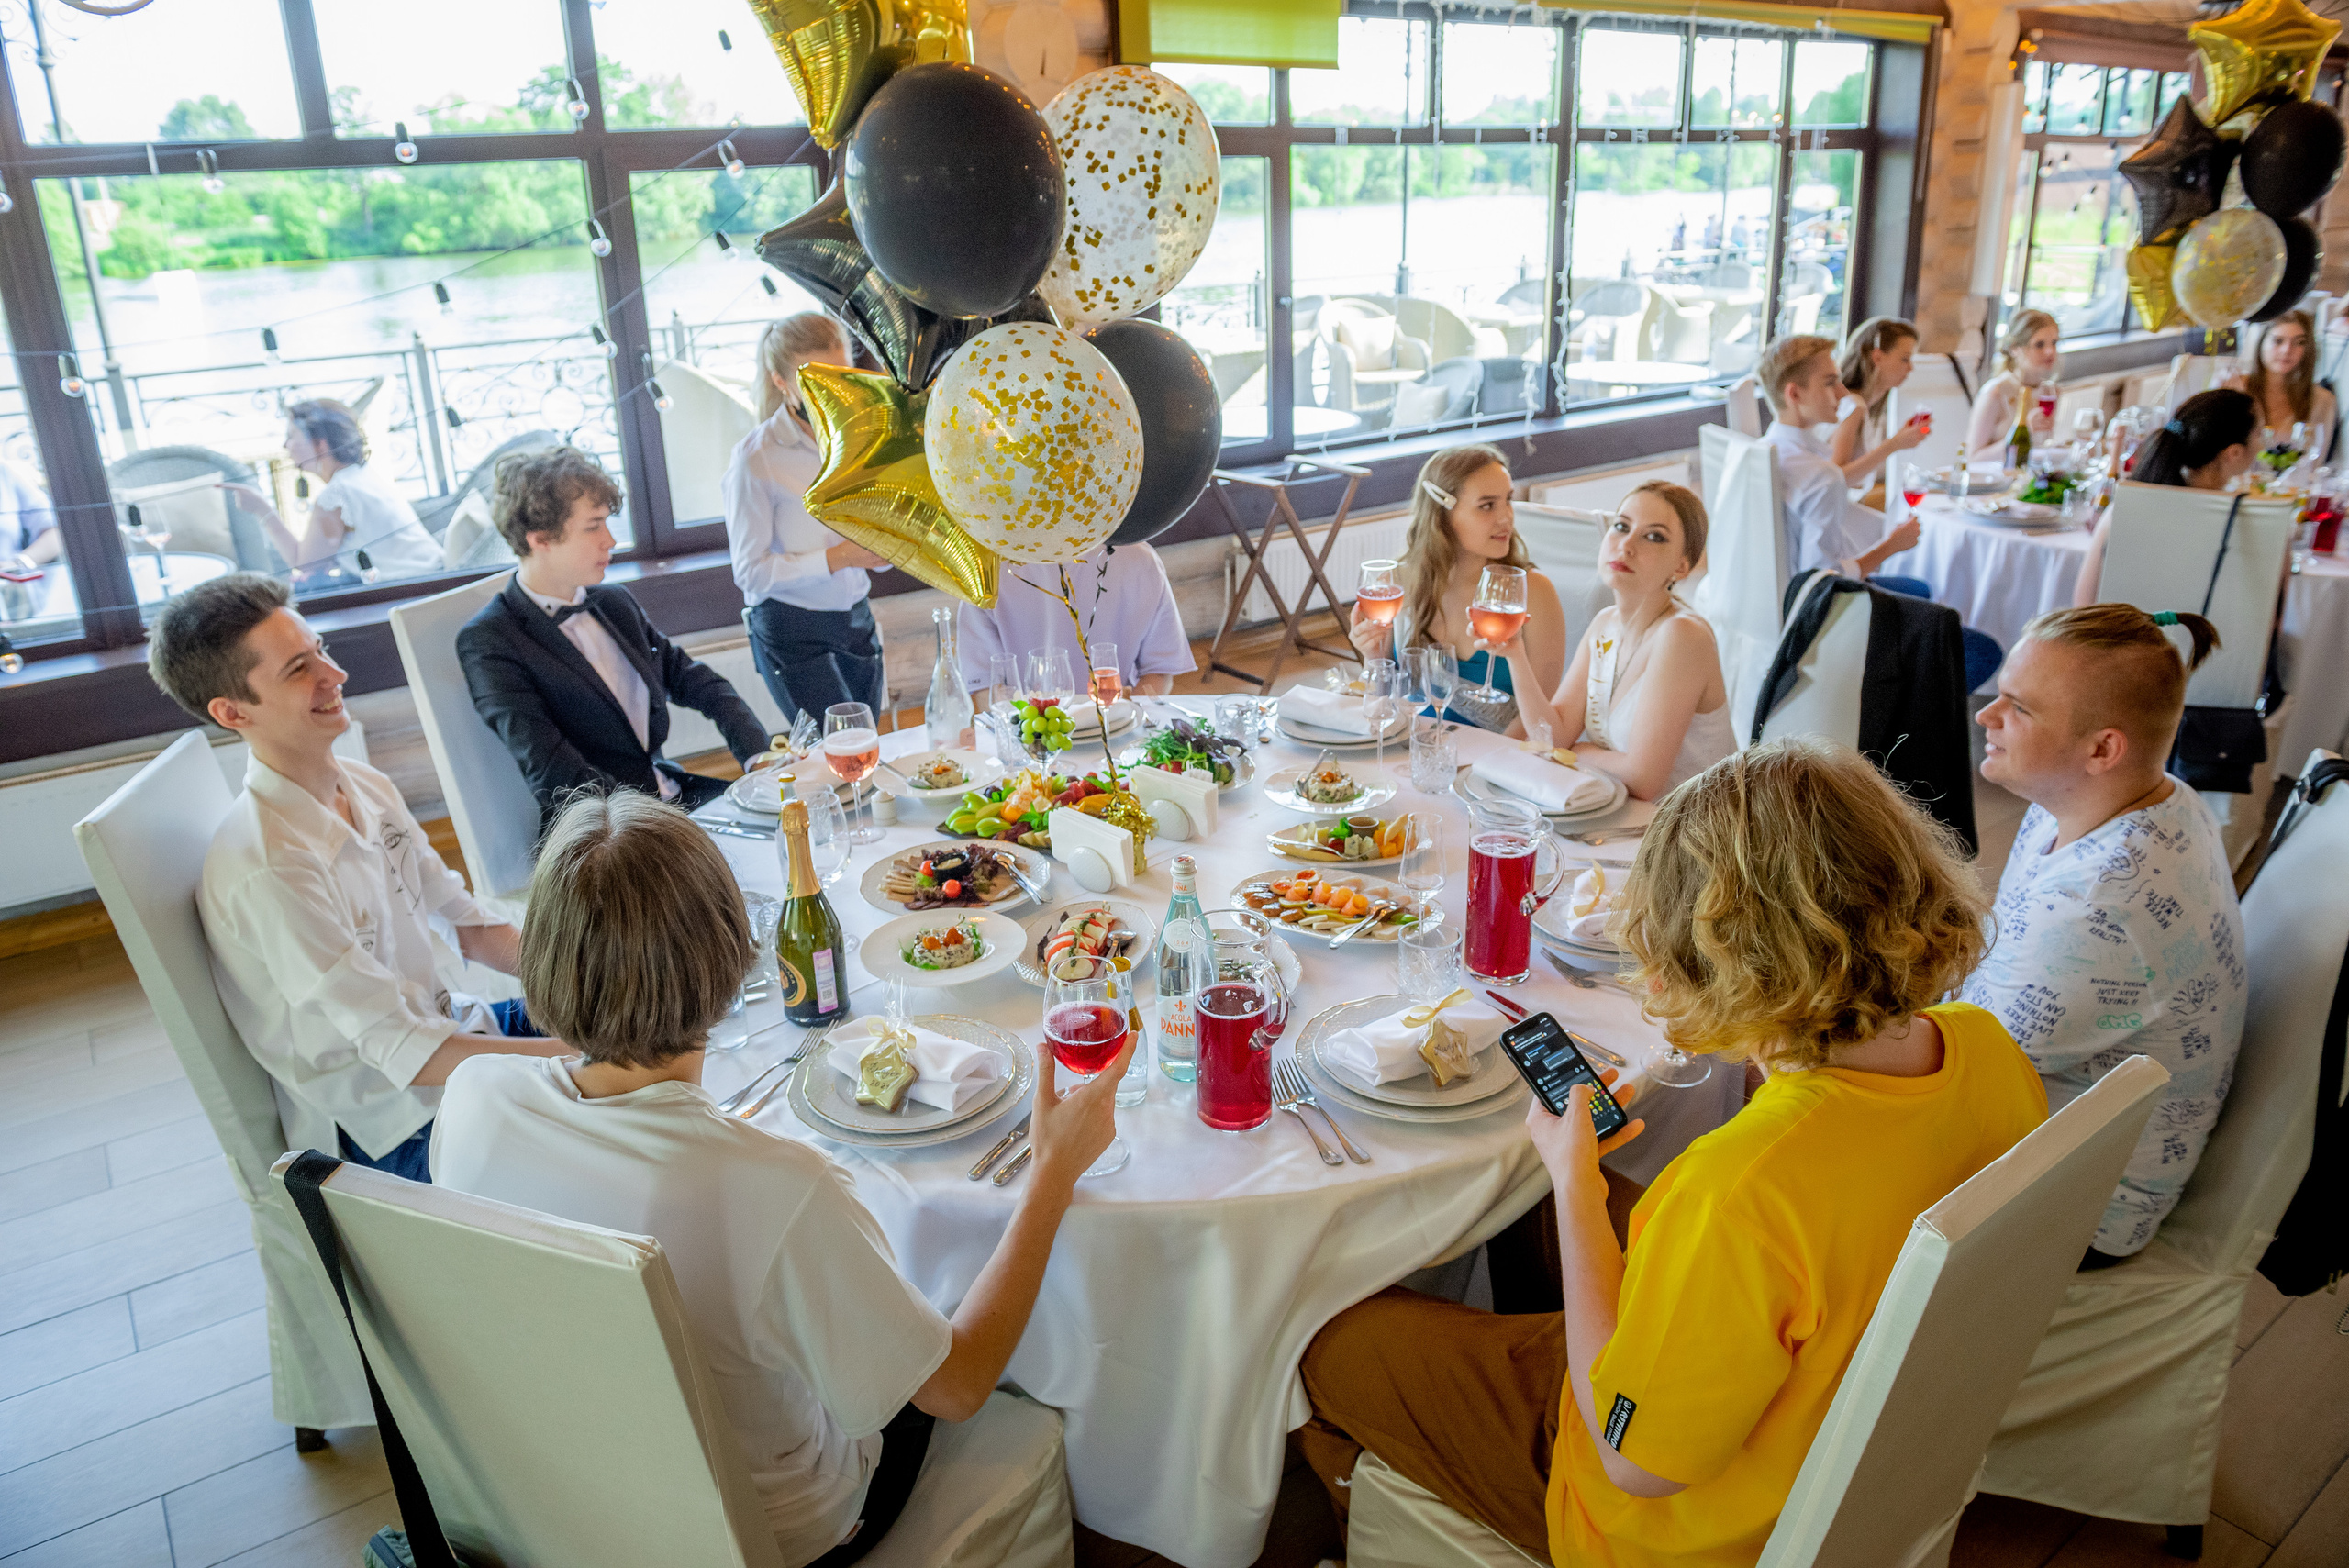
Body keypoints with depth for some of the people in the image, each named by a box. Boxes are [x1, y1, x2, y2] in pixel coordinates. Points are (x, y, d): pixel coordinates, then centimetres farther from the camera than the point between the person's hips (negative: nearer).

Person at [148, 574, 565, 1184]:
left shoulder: (368, 787, 0)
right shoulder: (269, 871, -28)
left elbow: (471, 926, 5)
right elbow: (406, 1053, -27)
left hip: (440, 1027, 8)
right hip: (393, 1124, -8)